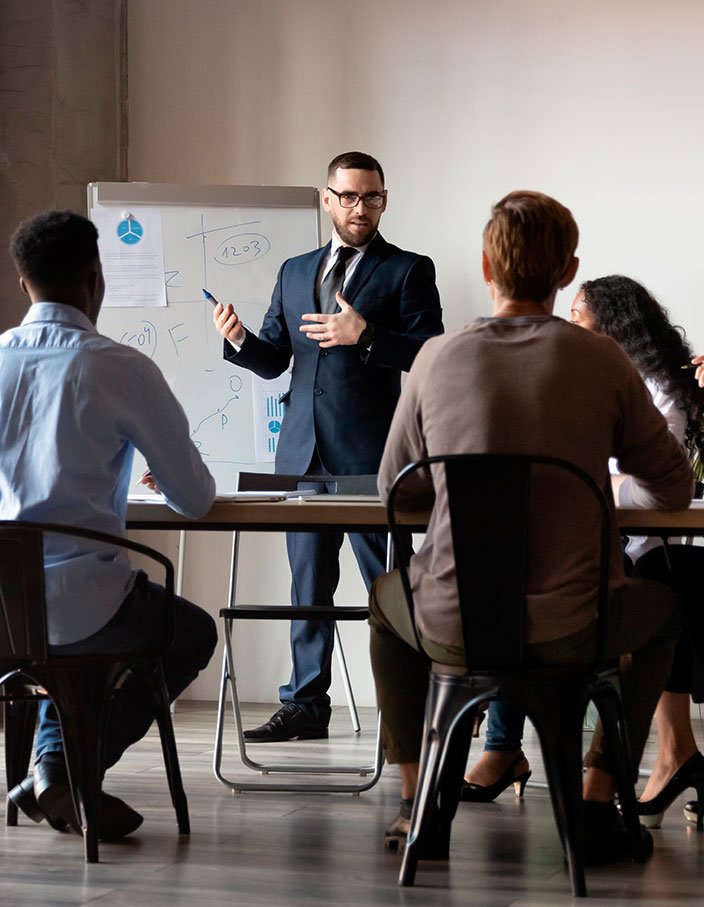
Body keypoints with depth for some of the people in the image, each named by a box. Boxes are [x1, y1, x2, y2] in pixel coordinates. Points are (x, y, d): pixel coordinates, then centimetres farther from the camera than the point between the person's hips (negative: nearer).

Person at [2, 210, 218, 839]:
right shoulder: (121, 368, -12)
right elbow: (195, 500, -4)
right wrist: (170, 483, 21)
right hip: (78, 602, -5)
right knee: (194, 634, 25)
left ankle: (51, 758, 22)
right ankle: (71, 772, 11)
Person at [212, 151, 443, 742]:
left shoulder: (408, 271, 1)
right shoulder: (295, 273, 17)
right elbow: (274, 360, 15)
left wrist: (365, 335, -20)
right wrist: (239, 339, -5)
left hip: (370, 451, -5)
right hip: (304, 449, 5)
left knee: (388, 582, -3)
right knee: (307, 582, 9)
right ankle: (306, 703, 16)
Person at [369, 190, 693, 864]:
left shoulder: (438, 358, -2)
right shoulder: (602, 361, -5)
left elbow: (395, 490, 10)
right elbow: (673, 489, 5)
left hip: (452, 631, 1)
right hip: (572, 631, -1)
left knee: (386, 595, 36)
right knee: (662, 607, 32)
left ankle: (415, 801, 33)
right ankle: (596, 802, 22)